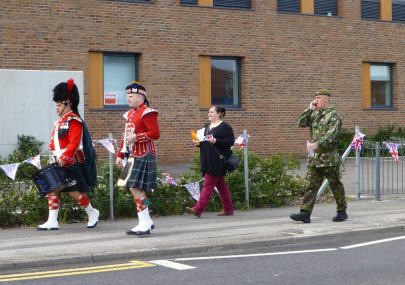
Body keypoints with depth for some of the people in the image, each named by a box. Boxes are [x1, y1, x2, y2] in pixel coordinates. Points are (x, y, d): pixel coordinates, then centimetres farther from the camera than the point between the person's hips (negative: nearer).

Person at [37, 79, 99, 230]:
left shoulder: (74, 121, -12)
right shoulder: (60, 121, 16)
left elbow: (74, 143, -20)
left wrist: (64, 158, -25)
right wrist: (53, 155, 8)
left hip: (71, 163, -9)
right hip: (59, 163, 9)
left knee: (73, 191, -4)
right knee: (52, 189, 3)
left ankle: (92, 213, 16)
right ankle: (52, 221, 4)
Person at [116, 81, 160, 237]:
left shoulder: (147, 112, -10)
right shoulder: (130, 114, 17)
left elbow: (155, 134, -17)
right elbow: (127, 136, 22)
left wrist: (136, 137, -23)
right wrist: (120, 155, 18)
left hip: (144, 156, -9)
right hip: (134, 156, 9)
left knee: (136, 188, -12)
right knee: (137, 189, 10)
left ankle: (145, 224, -7)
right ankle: (146, 222, 19)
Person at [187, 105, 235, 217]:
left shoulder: (225, 127, -7)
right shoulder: (206, 127, 17)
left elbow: (230, 142, -13)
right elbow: (203, 141, 24)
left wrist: (216, 141, -24)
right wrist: (198, 143, 2)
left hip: (217, 161, -8)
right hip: (208, 161, 8)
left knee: (208, 185, -10)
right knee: (220, 184, 12)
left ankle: (198, 209, -13)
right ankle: (228, 209, 18)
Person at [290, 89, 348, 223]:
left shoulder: (333, 115, -7)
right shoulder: (314, 114, 14)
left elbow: (331, 134, -20)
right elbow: (301, 123, 7)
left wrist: (317, 144, -32)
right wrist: (310, 109, 0)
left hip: (329, 157, -6)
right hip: (315, 157, 6)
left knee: (335, 185, 5)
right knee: (312, 185, 0)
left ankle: (342, 212, 18)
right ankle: (305, 213, -4)